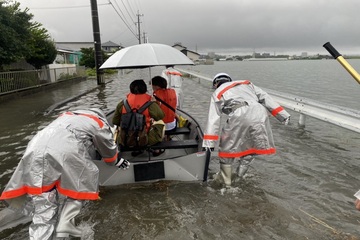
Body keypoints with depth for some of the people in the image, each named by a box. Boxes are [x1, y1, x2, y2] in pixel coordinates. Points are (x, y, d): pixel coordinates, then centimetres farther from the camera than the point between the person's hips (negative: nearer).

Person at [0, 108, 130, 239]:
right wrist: (116, 161, 52)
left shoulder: (66, 115, 38)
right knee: (80, 183, 19)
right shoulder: (100, 123, 22)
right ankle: (64, 222, 7)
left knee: (43, 202, 12)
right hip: (64, 152, -5)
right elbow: (109, 149, 32)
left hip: (35, 150, 6)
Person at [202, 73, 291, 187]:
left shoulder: (217, 93, 23)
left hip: (240, 116, -3)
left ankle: (225, 179, 27)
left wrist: (209, 143, 13)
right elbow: (265, 97, 22)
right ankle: (239, 175, 35)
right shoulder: (246, 83, 33)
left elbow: (213, 119, 15)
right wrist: (283, 114, 19)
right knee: (251, 146, 23)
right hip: (260, 112, 4)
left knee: (228, 146, 17)